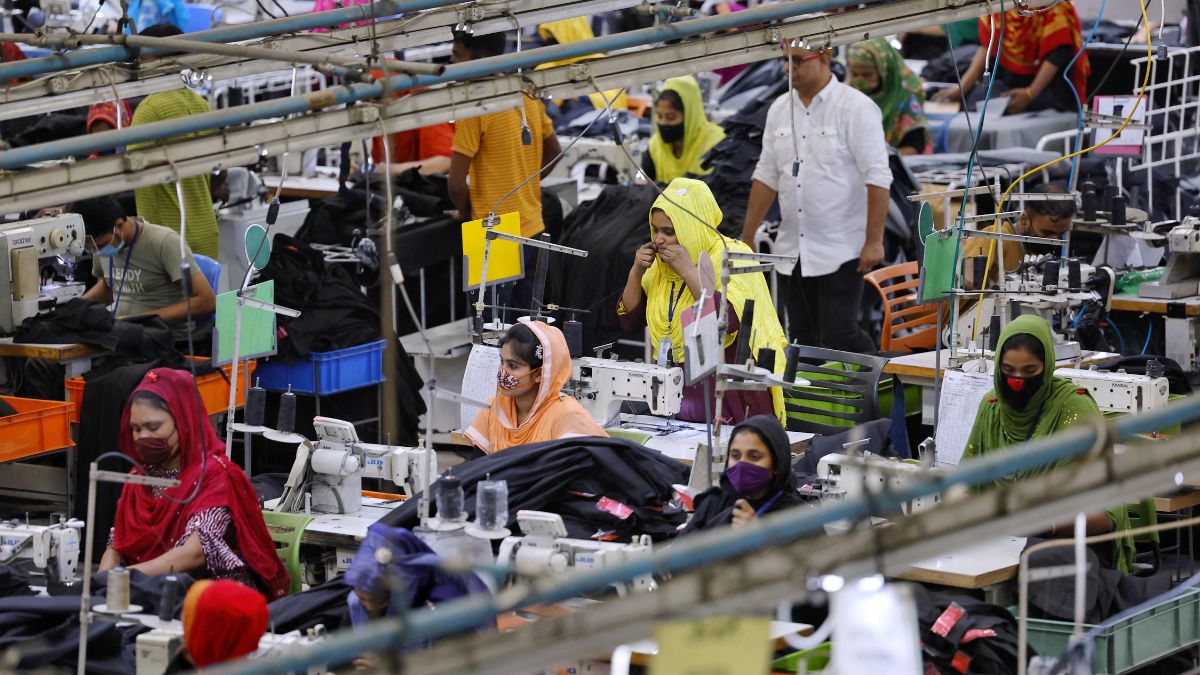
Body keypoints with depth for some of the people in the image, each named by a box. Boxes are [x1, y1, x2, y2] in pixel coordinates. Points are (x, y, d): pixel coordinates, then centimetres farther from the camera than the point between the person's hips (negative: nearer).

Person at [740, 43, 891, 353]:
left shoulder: (855, 107, -9)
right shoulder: (780, 110, 10)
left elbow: (877, 178, -13)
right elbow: (766, 177, 16)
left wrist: (874, 242, -18)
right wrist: (746, 239, 13)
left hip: (840, 252, -6)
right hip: (793, 253, 6)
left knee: (838, 337, -12)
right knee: (803, 341, 7)